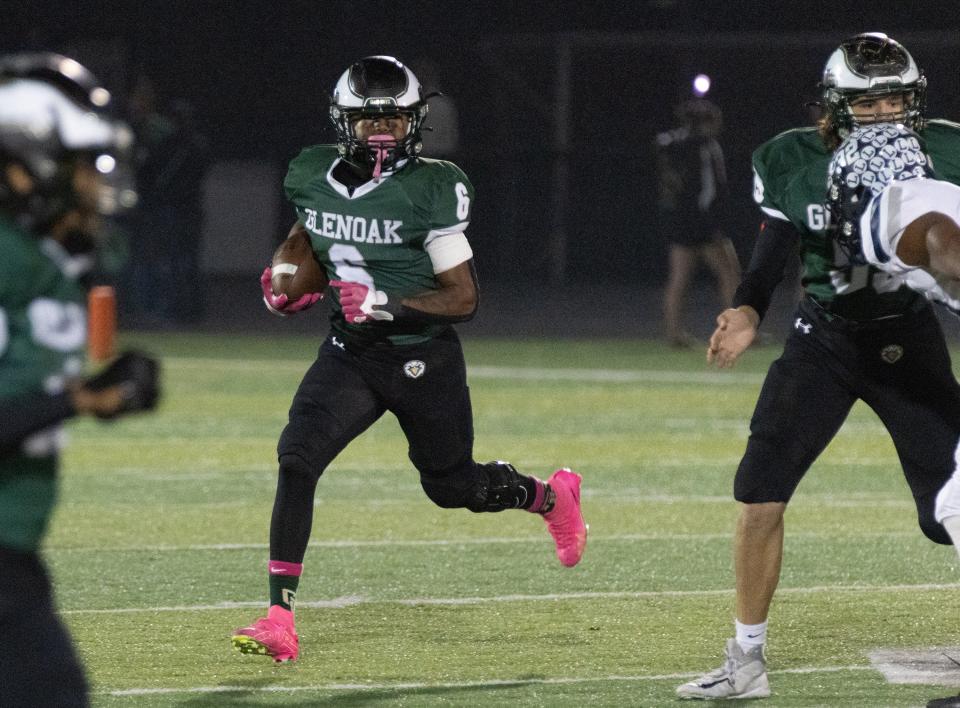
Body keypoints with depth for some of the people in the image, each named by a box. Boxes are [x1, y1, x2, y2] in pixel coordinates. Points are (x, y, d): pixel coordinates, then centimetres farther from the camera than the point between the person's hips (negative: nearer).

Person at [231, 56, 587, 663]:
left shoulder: (432, 190, -18)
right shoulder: (312, 175, -3)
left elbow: (464, 298, -16)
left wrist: (386, 304, -28)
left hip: (424, 359, -3)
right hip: (349, 355, 3)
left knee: (453, 486, 13)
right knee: (297, 458, -19)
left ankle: (551, 496, 48)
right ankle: (280, 619, -18)